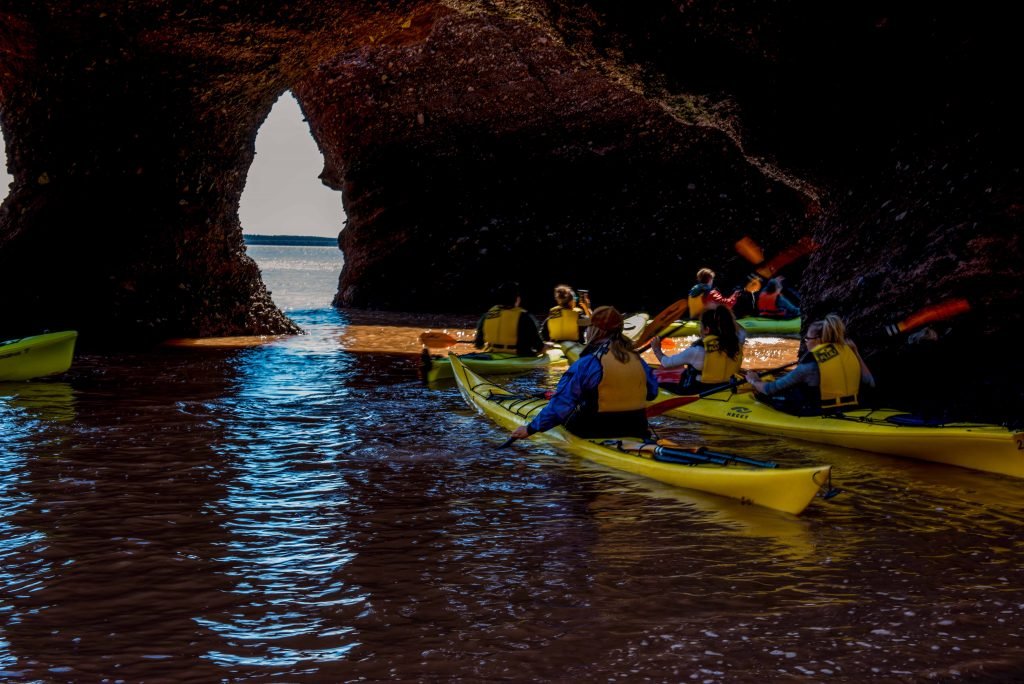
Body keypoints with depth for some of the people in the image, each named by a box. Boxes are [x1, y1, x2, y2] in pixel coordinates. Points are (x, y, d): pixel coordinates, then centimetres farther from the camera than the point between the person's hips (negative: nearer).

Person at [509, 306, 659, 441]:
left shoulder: (587, 363, -14)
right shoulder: (638, 361, 3)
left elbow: (561, 403, -16)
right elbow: (652, 392, 18)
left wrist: (530, 429, -8)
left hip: (596, 436, -6)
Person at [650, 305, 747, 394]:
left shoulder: (697, 351, -26)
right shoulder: (734, 344, -13)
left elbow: (666, 363, -11)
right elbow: (742, 332, 16)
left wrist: (656, 350, 9)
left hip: (696, 390, -6)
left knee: (654, 375, 7)